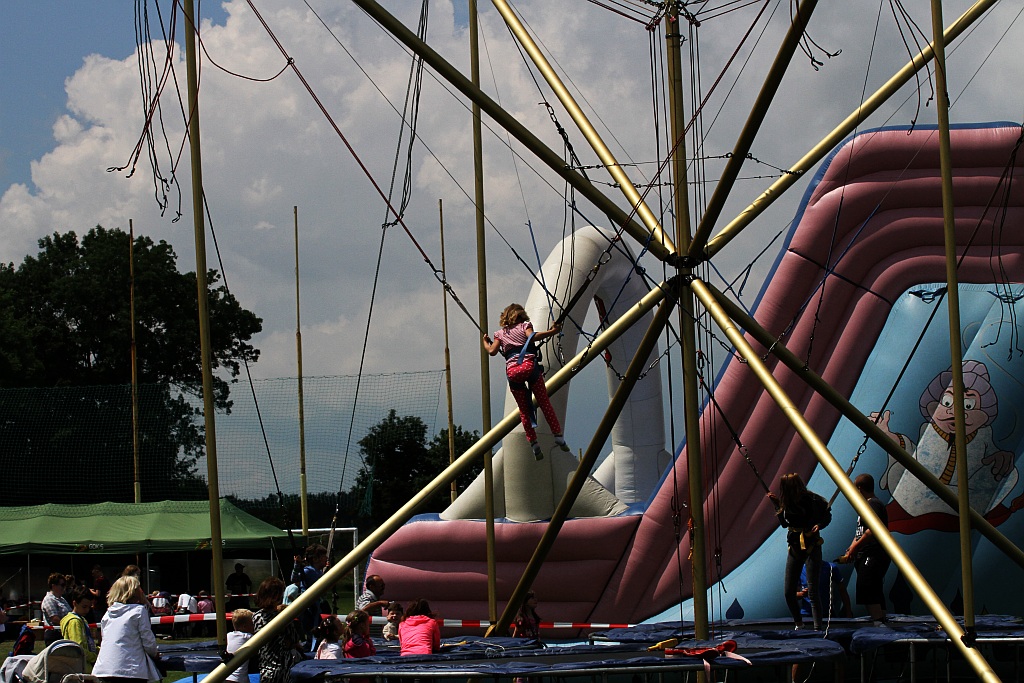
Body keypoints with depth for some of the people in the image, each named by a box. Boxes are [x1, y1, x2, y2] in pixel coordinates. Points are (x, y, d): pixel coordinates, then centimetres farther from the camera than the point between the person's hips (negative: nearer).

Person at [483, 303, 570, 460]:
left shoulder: (500, 334, 22)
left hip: (511, 371, 2)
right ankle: (557, 434, -5)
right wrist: (552, 331, -7)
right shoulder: (525, 326, 15)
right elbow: (533, 336, -6)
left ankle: (533, 442, -1)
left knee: (524, 410, 7)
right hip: (529, 366, -2)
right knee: (544, 403, 3)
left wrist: (485, 342, 30)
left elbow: (492, 351, 10)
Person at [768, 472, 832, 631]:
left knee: (812, 592, -9)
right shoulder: (787, 503, 2)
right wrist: (776, 504, 4)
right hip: (795, 549, 6)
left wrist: (819, 525, -17)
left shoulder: (812, 501, -12)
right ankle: (798, 623, 26)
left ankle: (817, 628, -6)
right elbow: (784, 523, 9)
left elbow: (827, 515, 1)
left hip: (811, 548, -5)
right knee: (788, 592, 6)